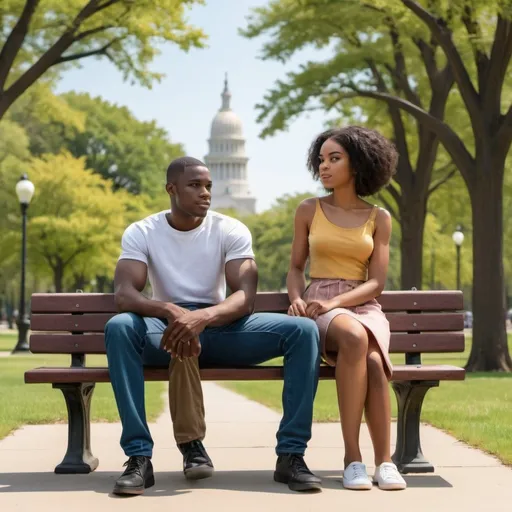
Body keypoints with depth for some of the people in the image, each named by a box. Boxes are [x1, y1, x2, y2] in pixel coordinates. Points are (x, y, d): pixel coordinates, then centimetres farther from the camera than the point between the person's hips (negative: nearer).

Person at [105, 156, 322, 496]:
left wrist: (202, 317, -35)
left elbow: (246, 298, -14)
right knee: (119, 327, -35)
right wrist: (170, 311, -37)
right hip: (167, 329, -1)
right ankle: (139, 456, -33)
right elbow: (124, 295, -16)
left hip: (221, 329, 1)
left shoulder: (231, 230, -1)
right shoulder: (141, 233, -2)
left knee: (304, 330, -22)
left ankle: (291, 455, -21)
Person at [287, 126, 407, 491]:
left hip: (362, 307, 1)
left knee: (373, 361, -36)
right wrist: (297, 299, -9)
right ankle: (352, 456, -34)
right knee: (354, 338, -38)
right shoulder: (309, 210, 9)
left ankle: (384, 460, -28)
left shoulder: (379, 218, 8)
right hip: (318, 308, -1)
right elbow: (296, 268, 13)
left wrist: (334, 302, -15)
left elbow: (376, 283, 1)